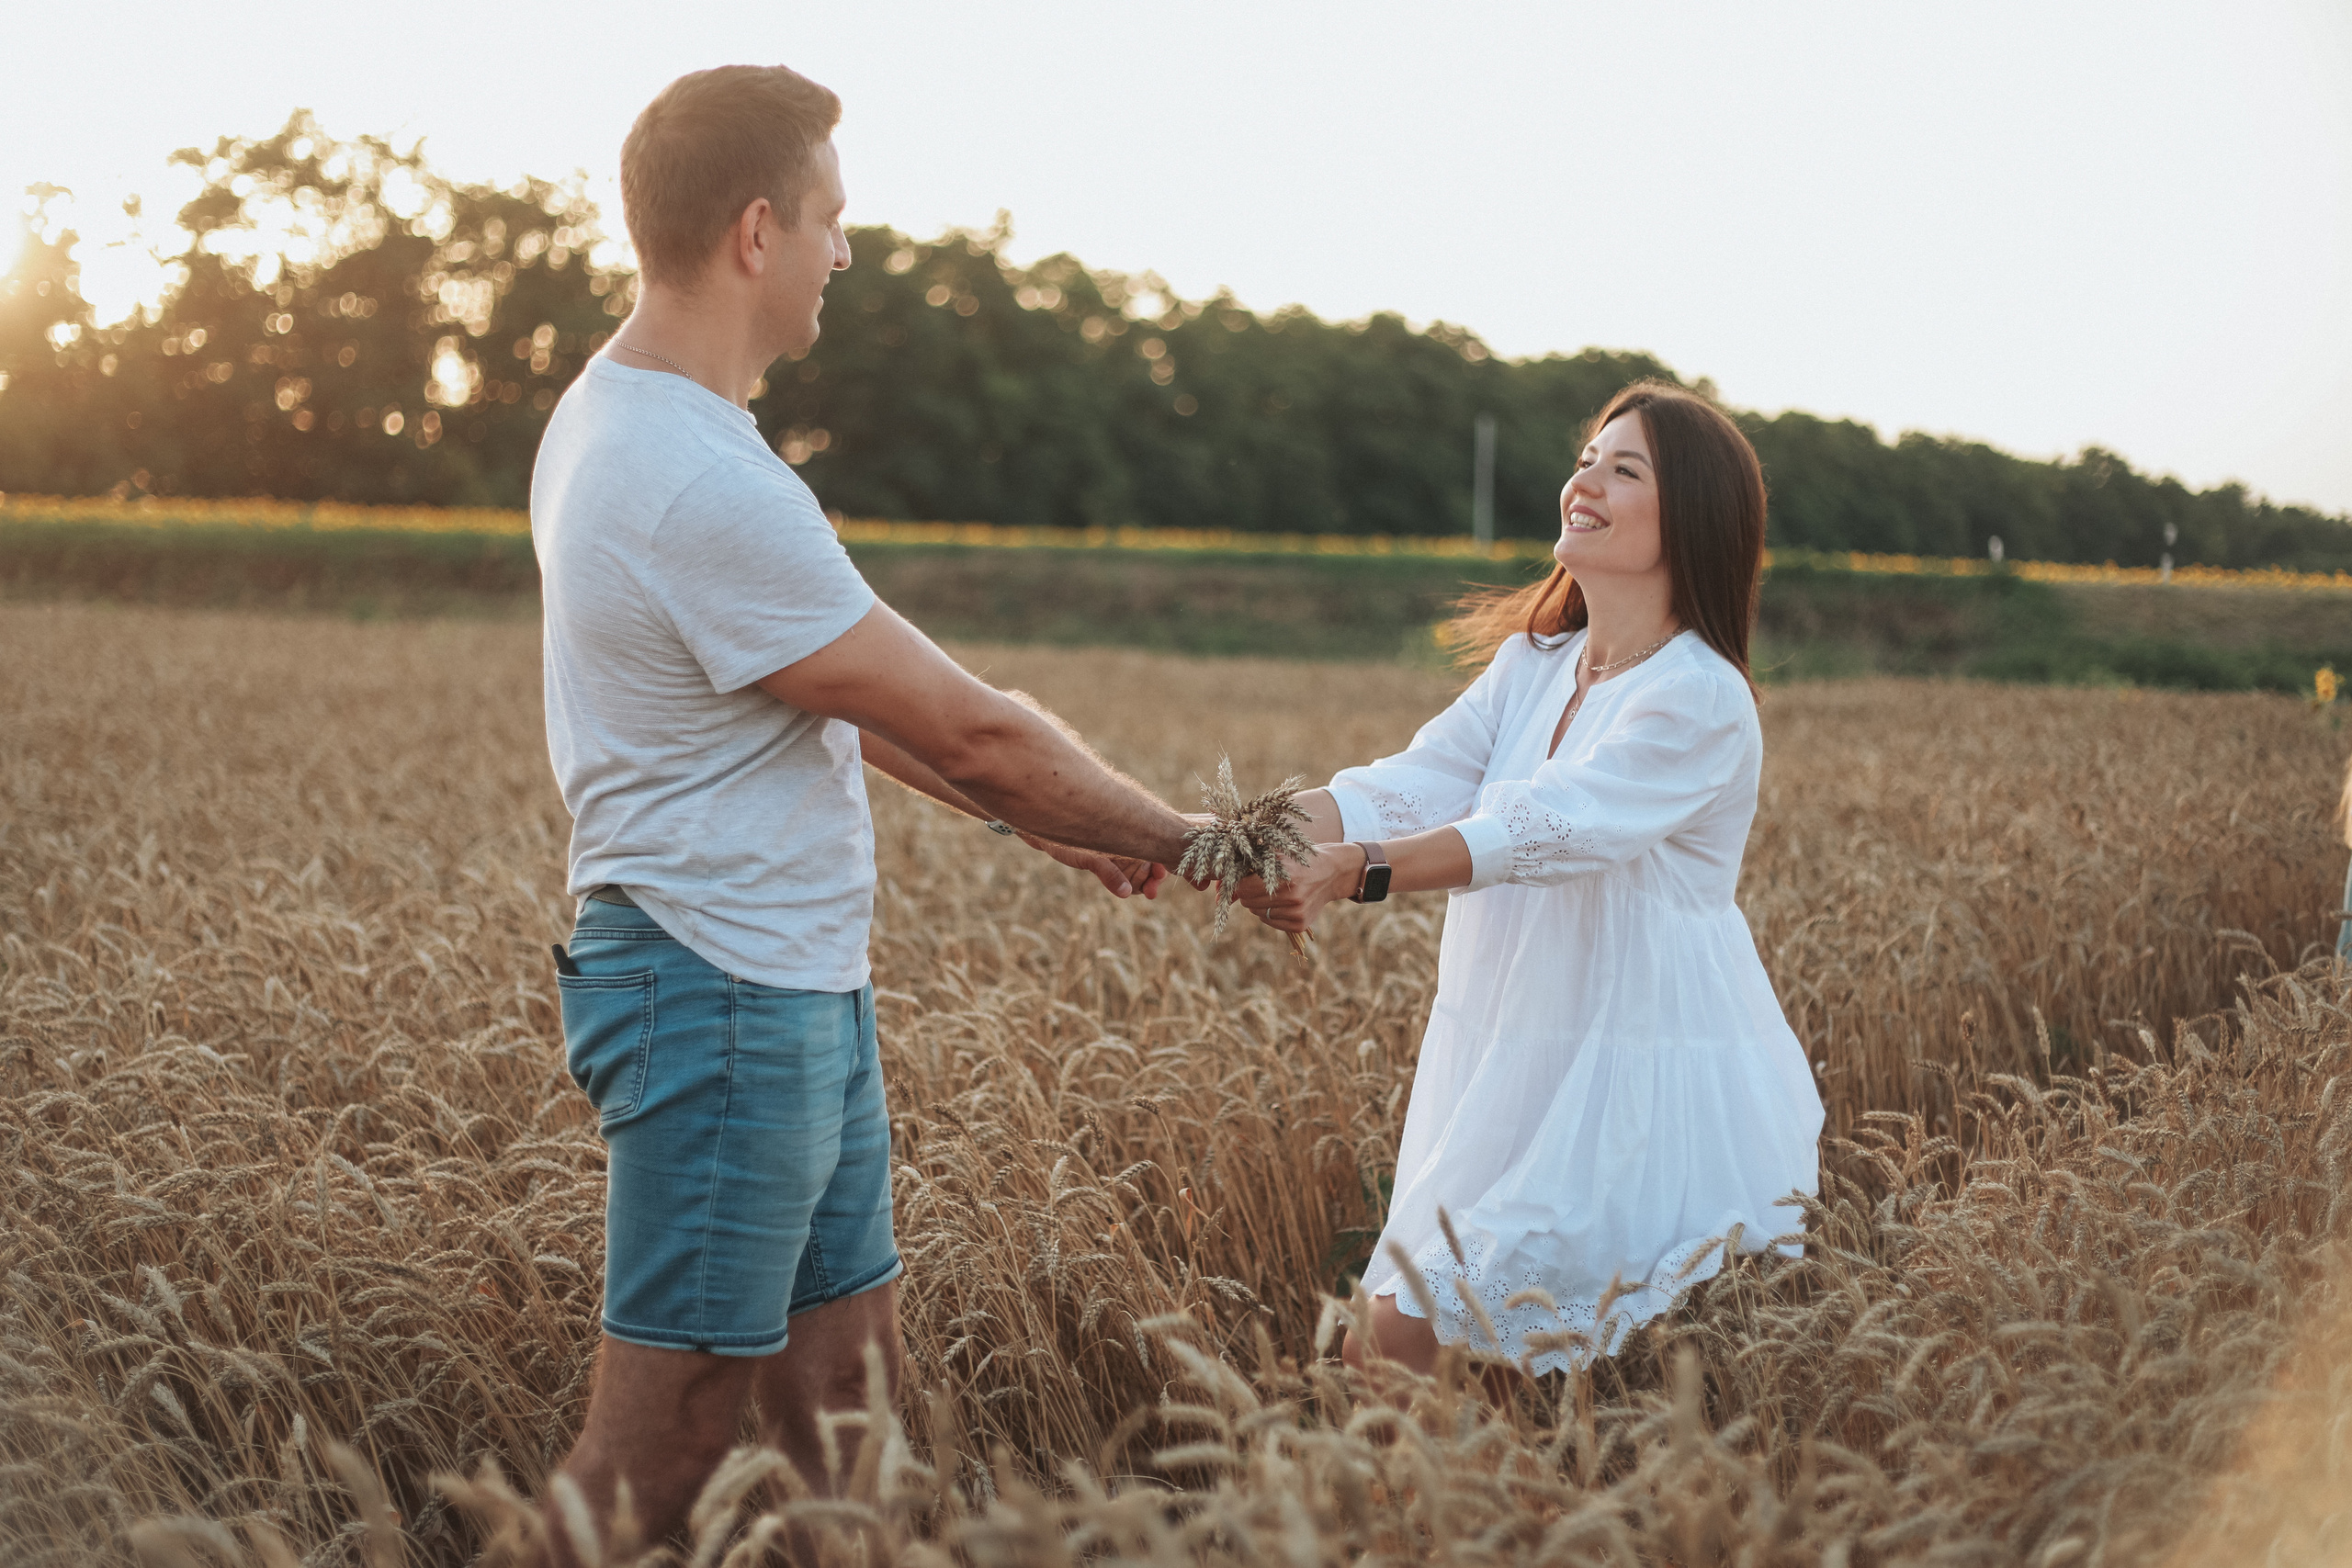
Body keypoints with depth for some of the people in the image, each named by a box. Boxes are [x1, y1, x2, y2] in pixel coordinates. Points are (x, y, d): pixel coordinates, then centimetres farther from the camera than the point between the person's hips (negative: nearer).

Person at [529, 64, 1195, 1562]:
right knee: (664, 1440, 0)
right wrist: (1182, 840, -3)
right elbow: (971, 727, -17)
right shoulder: (706, 486, -24)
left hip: (801, 992, 10)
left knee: (844, 1384, 17)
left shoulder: (616, 415, 9)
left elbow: (848, 695, 16)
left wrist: (1039, 814, 16)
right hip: (726, 1001, -10)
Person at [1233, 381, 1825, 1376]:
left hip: (1641, 1094, -7)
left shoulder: (1700, 700, -13)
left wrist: (1356, 872, -39)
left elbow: (1548, 830, -26)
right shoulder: (1530, 664, 10)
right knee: (1395, 1329, 5)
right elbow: (1413, 785, -2)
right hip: (1516, 1068, 7)